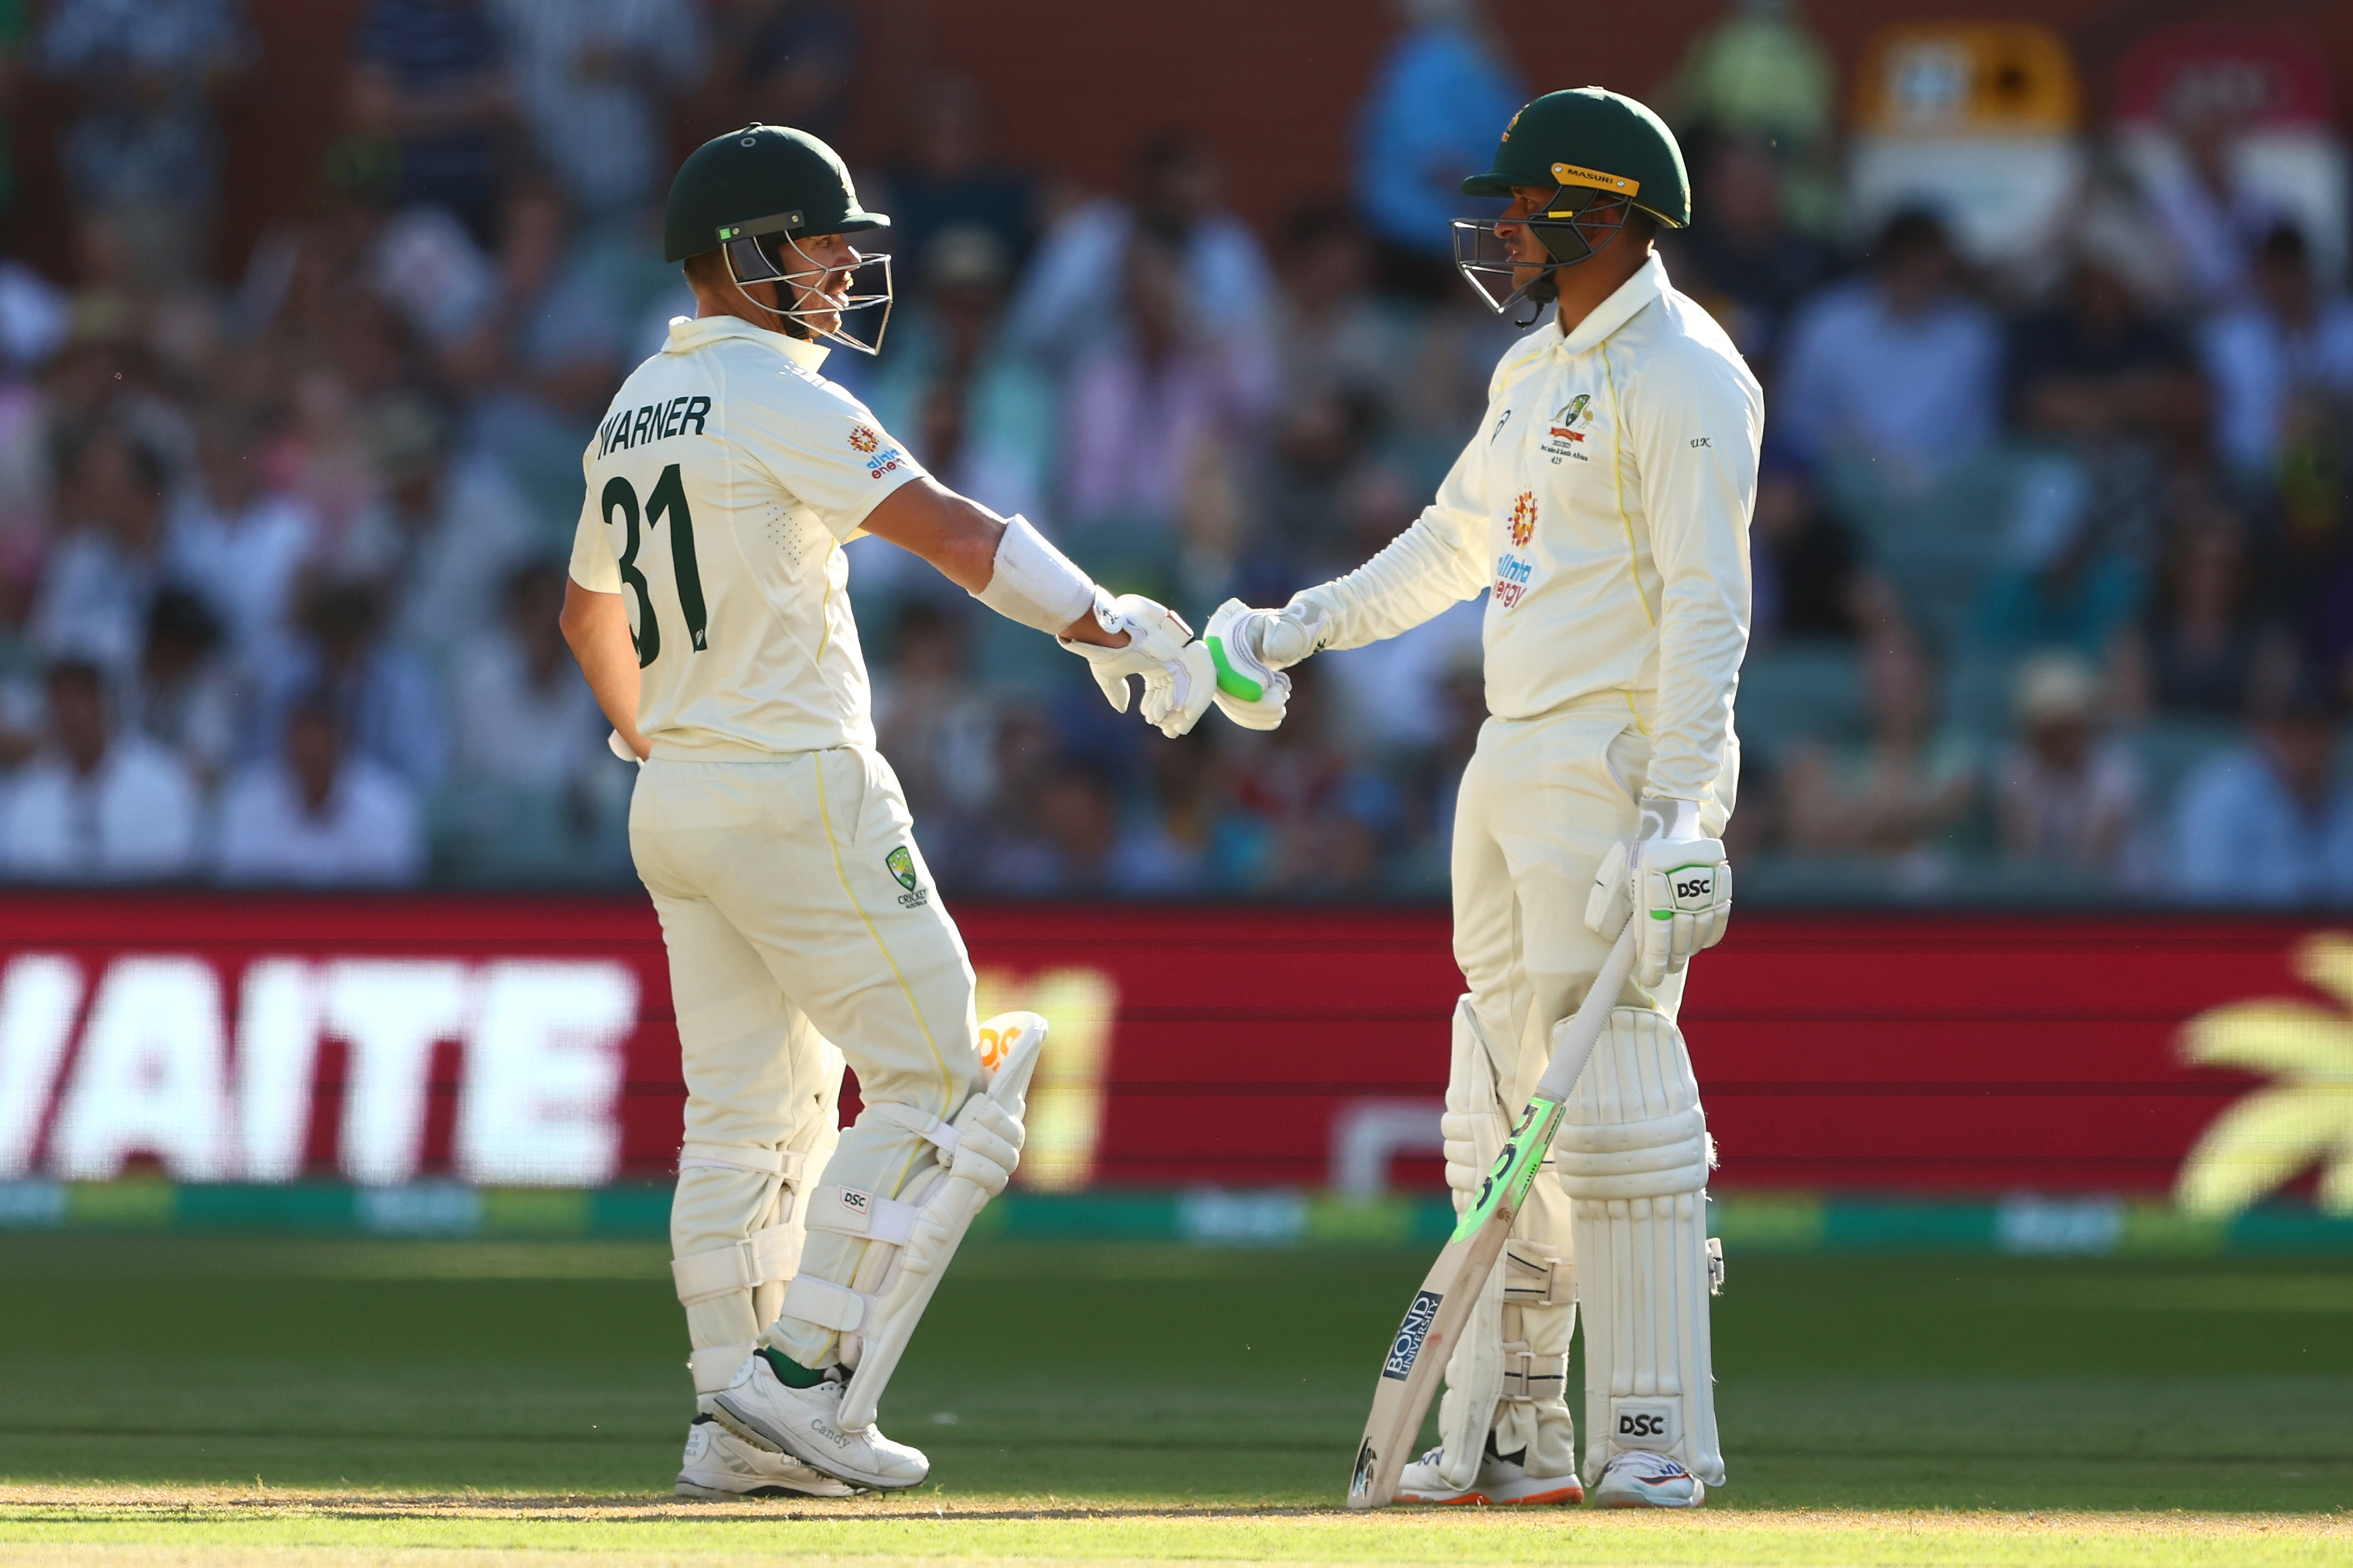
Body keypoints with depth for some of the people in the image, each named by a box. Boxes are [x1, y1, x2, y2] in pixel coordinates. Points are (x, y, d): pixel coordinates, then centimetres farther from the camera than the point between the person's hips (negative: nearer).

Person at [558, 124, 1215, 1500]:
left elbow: (590, 613, 27)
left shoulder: (635, 412, 14)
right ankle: (801, 1382, -11)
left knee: (749, 1117, 12)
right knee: (942, 1088, -5)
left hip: (679, 808, 9)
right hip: (800, 794, -9)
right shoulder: (779, 400, -13)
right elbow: (949, 530, -21)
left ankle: (737, 1433, 9)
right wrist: (1112, 630, -22)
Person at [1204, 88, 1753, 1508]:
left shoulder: (1681, 377, -13)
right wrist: (1296, 633, 26)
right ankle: (1510, 1433, 15)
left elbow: (1707, 607, -20)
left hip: (1622, 767, -10)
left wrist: (1676, 815, -27)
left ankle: (1656, 1433, -10)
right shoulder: (1539, 371, 18)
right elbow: (1456, 542, 31)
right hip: (1513, 760, 10)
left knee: (1615, 1093, -13)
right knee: (1504, 1108, 10)